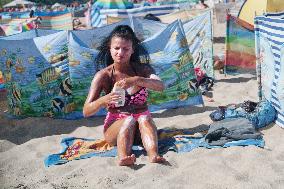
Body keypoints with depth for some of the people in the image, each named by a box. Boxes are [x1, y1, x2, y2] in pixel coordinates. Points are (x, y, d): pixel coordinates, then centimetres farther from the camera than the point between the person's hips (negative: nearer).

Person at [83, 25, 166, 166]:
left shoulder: (142, 69, 3)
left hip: (141, 125, 2)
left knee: (144, 118, -30)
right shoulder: (103, 76, -3)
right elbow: (86, 111, -9)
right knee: (129, 120, -32)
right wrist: (104, 100, -30)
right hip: (115, 125, -1)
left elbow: (160, 86, -19)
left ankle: (153, 155, -52)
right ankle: (123, 156, -53)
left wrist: (136, 80, -36)